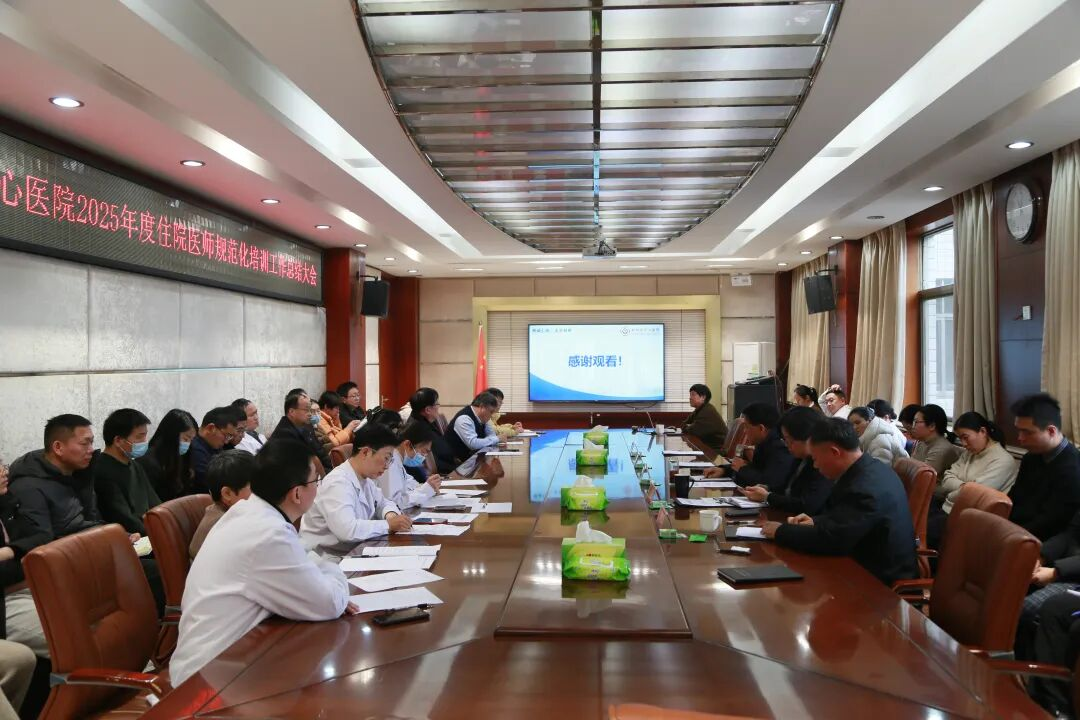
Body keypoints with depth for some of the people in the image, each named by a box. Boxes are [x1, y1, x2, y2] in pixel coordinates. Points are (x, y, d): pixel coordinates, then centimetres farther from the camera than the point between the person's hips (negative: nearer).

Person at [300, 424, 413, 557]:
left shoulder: (365, 479, 6)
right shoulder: (338, 483, -21)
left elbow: (383, 503, 22)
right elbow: (347, 529, -32)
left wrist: (390, 514, -1)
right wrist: (388, 525, -22)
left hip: (352, 550, 9)